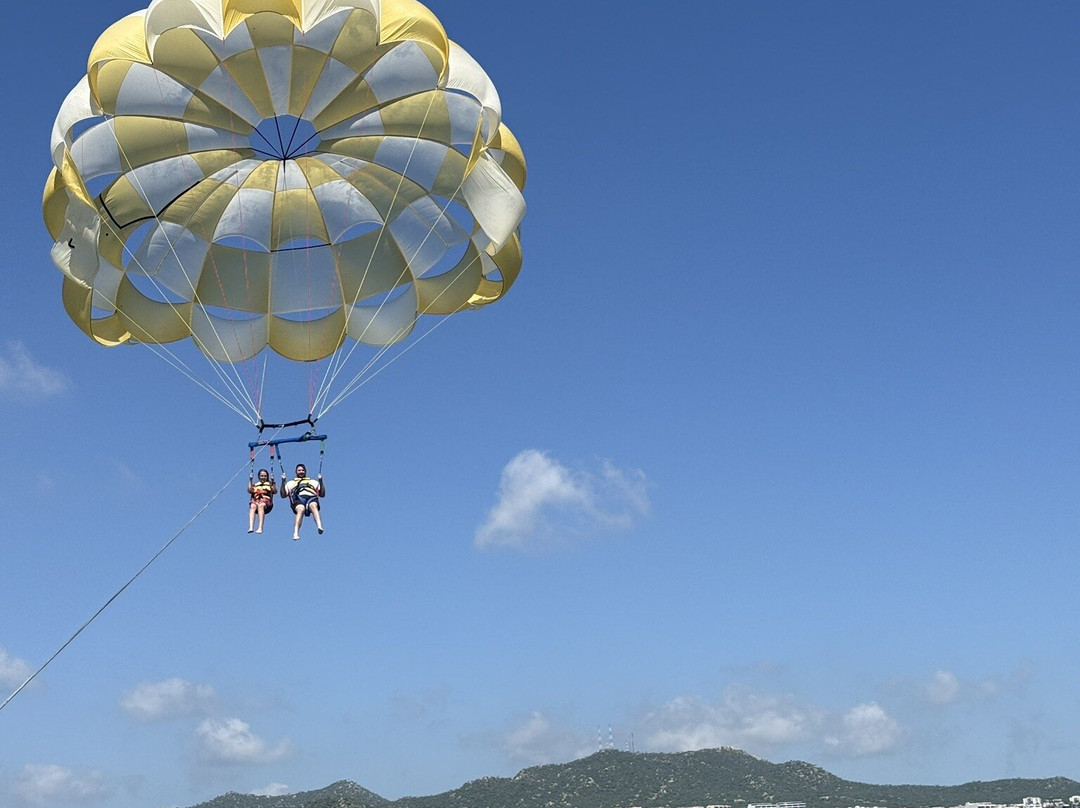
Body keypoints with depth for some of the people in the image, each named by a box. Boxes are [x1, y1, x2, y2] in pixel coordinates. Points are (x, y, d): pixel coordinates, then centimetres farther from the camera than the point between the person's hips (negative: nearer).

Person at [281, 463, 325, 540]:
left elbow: (322, 494, 27)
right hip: (298, 498, -1)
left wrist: (321, 481, 15)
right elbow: (283, 495, 24)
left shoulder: (313, 482, 39)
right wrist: (283, 482, 13)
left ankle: (319, 526, -64)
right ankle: (296, 533, -56)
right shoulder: (291, 483, 38)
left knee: (313, 506, -39)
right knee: (301, 509, -38)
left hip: (312, 497, 1)